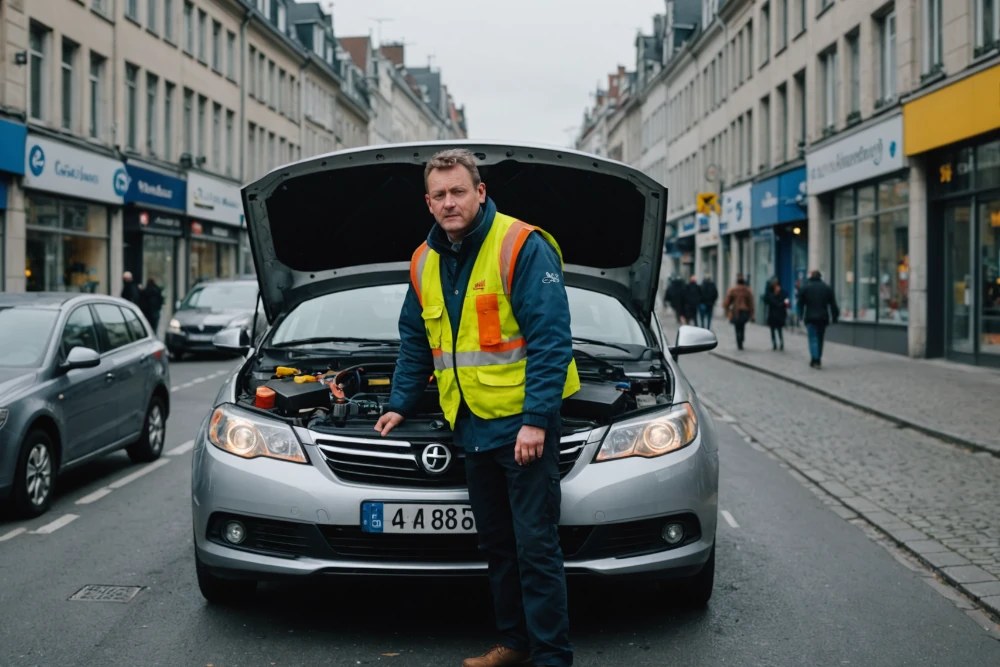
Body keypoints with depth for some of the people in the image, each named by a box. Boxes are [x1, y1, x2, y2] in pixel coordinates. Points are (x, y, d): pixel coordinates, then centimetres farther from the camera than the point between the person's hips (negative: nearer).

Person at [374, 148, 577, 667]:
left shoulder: (522, 247, -11)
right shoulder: (425, 262, 12)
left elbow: (551, 338, -15)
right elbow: (414, 342, 25)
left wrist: (536, 419, -20)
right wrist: (400, 405, 20)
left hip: (524, 423, -7)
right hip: (471, 424, 7)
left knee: (535, 544, -5)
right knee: (495, 541, 15)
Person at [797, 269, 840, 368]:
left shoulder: (806, 288, 0)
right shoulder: (827, 288, 6)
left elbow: (800, 303, 4)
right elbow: (833, 304, 5)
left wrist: (800, 315, 15)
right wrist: (835, 317, 8)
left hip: (810, 318, -2)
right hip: (823, 318, 2)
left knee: (813, 339, -4)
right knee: (820, 339, 13)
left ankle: (815, 359, -19)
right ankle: (818, 360, 18)